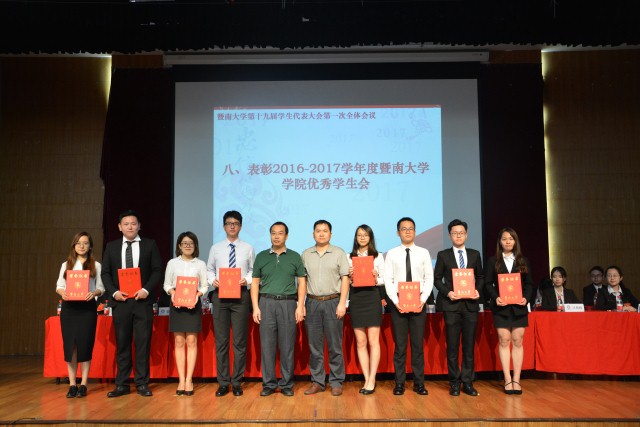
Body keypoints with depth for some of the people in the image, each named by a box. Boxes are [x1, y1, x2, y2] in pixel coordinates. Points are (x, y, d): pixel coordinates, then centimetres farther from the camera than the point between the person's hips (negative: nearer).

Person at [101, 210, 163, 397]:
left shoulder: (149, 245, 4)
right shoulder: (111, 246, 10)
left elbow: (157, 270, 1)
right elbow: (105, 273, 8)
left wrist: (147, 289, -12)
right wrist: (114, 292, -7)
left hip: (143, 300, -2)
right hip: (120, 301, 2)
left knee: (143, 343, 1)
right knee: (122, 343, 7)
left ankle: (142, 383, 9)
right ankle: (122, 384, 14)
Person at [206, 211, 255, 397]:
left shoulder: (248, 249, 5)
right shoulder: (216, 248, 9)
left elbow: (254, 271, 5)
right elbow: (209, 269, 12)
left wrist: (247, 280, -14)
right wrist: (212, 280, -8)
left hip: (241, 295, -1)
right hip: (220, 295, 1)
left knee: (240, 341, 3)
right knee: (221, 341, 5)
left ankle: (237, 382, 14)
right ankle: (223, 382, 15)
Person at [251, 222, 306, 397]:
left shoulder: (295, 256, 8)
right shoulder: (261, 256, 10)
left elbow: (302, 282, 6)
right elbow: (255, 282, 9)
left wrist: (300, 306, -3)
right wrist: (255, 307, 0)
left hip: (288, 303, -1)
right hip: (266, 303, 1)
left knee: (287, 346, 2)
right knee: (267, 344, 1)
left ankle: (286, 384, 11)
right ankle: (268, 384, 11)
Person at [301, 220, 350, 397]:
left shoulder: (339, 253, 3)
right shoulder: (306, 255, 10)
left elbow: (345, 279, 0)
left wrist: (342, 303, -8)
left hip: (333, 302, -2)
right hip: (312, 303, 2)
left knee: (335, 345, 1)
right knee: (314, 345, 6)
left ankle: (336, 382, 10)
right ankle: (317, 381, 16)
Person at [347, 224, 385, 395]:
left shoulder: (378, 256, 6)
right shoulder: (349, 257, 10)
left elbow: (384, 280, 5)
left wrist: (376, 278, -15)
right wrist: (349, 276, -11)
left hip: (372, 298, -2)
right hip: (356, 299, 2)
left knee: (373, 341, -4)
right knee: (360, 342, 3)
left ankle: (372, 380, 1)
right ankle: (367, 380, 10)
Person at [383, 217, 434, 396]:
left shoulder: (423, 253, 5)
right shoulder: (391, 254, 3)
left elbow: (429, 278, 2)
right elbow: (388, 280, -1)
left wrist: (423, 300, -9)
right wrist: (396, 301, -11)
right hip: (398, 302, 0)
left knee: (418, 344, 5)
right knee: (400, 344, 5)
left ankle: (419, 383, 14)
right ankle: (399, 383, 12)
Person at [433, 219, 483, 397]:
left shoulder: (475, 254, 9)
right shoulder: (443, 255, 3)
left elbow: (480, 276, 14)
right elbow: (437, 279, 4)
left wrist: (478, 290, -5)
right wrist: (447, 292, -12)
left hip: (471, 304, 2)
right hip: (451, 304, -2)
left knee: (469, 345, 5)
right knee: (452, 346, 3)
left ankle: (467, 382, 12)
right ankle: (454, 383, 12)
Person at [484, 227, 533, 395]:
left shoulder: (523, 261, 10)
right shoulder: (493, 261, 5)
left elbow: (529, 283, 9)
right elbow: (488, 283, 1)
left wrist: (525, 297, -8)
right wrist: (496, 297, -14)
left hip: (519, 307, 2)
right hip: (501, 306, -2)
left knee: (518, 342, 2)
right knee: (504, 341, -1)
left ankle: (516, 380, 6)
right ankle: (507, 380, 4)